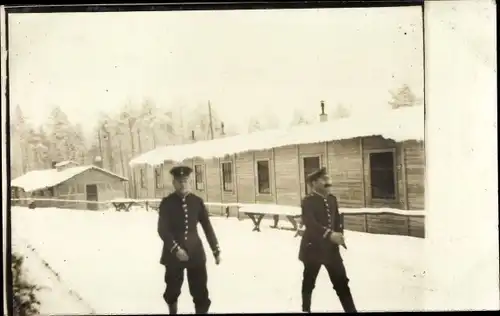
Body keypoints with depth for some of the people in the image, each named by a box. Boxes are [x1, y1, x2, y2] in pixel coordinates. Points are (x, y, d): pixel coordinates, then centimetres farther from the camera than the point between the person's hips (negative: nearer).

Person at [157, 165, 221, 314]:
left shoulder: (197, 201, 2)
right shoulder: (166, 203, -5)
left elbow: (207, 227, 6)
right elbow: (162, 230, -10)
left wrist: (216, 250, 4)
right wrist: (176, 249, -21)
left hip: (195, 252, 1)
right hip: (174, 253, -1)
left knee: (200, 292, 2)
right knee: (173, 290, 13)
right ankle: (172, 311, 37)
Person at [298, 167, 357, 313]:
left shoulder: (332, 199, 8)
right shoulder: (308, 201, -12)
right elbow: (310, 223, -26)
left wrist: (339, 236, 1)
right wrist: (329, 234, -35)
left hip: (331, 247, 5)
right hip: (313, 247, -5)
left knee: (342, 282, 4)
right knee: (309, 282, 10)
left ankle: (351, 310, 10)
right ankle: (306, 309, 26)